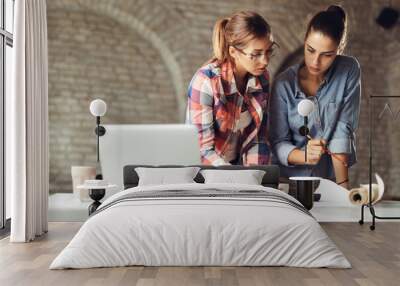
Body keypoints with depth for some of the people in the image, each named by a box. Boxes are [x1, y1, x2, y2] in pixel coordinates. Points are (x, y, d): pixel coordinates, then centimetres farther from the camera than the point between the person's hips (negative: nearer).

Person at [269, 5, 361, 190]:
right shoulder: (283, 83, -7)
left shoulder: (349, 71, -5)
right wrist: (304, 155, -25)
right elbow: (278, 143, -5)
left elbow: (343, 129, -8)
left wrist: (343, 185, -15)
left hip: (329, 179, 1)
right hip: (288, 179, 0)